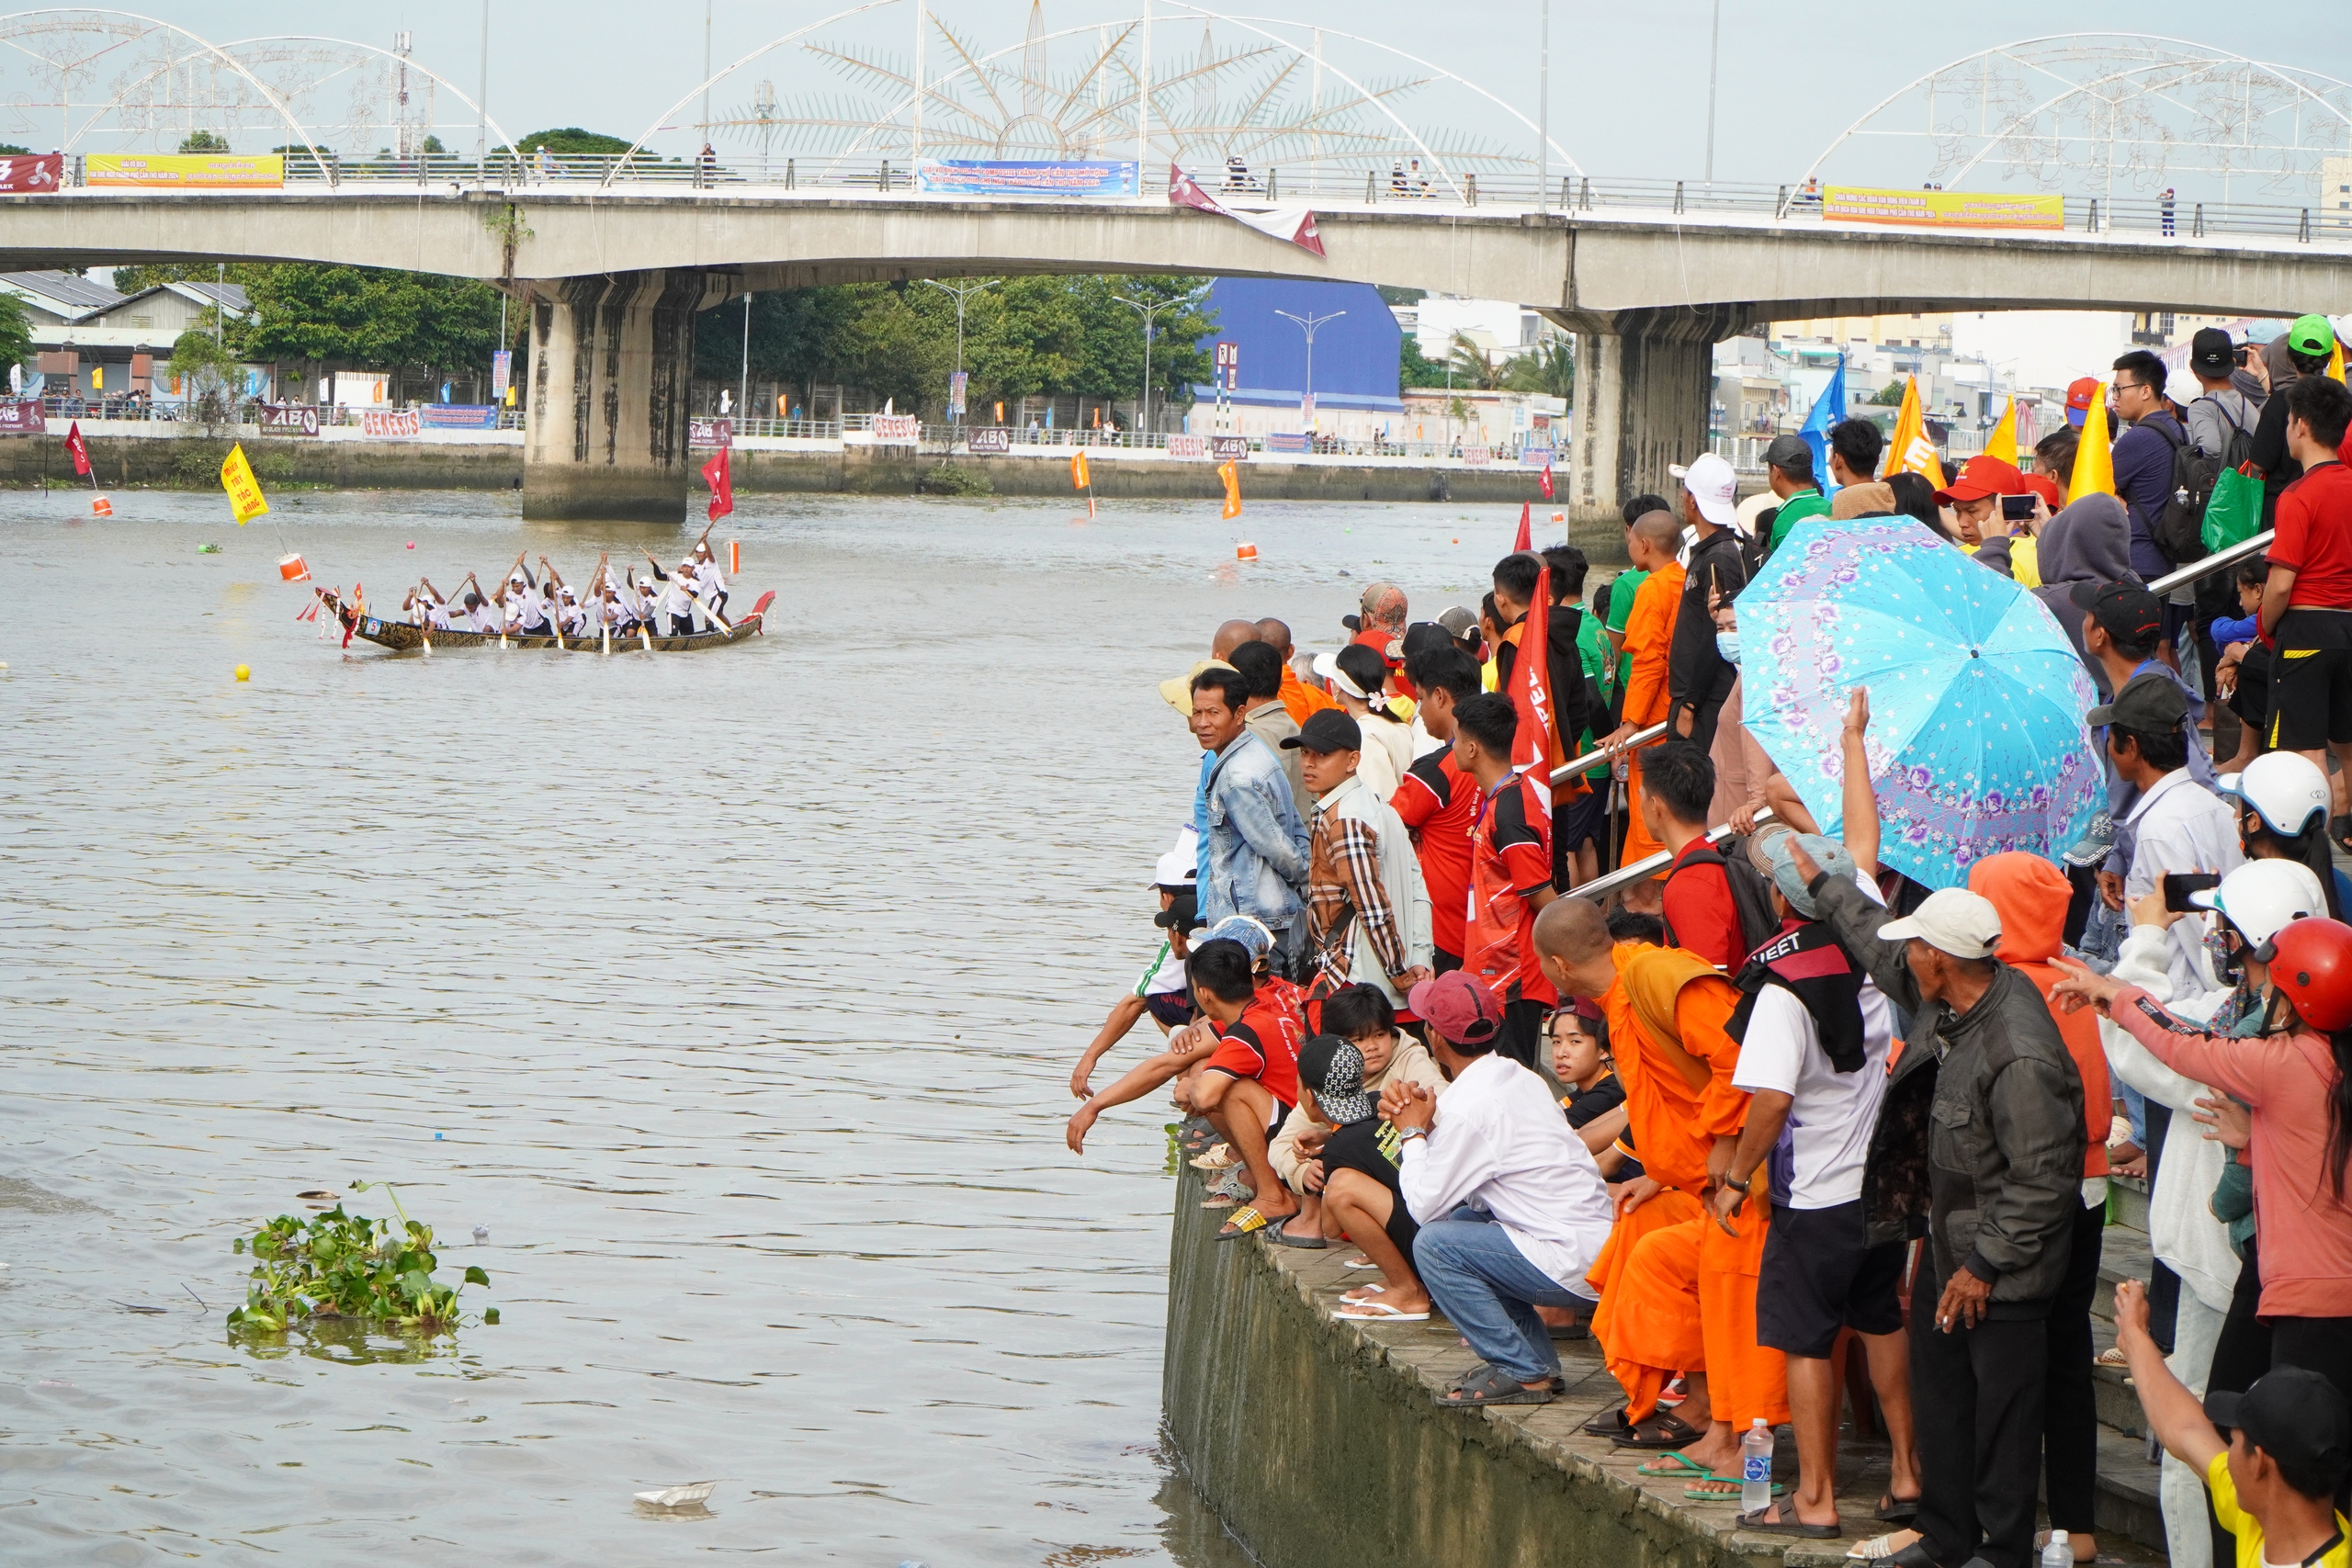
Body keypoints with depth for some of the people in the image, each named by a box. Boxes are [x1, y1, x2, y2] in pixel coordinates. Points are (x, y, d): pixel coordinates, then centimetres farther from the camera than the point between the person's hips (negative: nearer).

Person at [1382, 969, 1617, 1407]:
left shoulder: (1469, 1108, -17)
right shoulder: (1518, 1077, 11)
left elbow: (1425, 1205, -11)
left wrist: (1413, 1133, 2)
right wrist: (1422, 1117, 6)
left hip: (1574, 1267, -9)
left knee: (1434, 1244, -12)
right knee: (1459, 1219, 21)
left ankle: (1521, 1373, -6)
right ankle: (1534, 1353, 19)